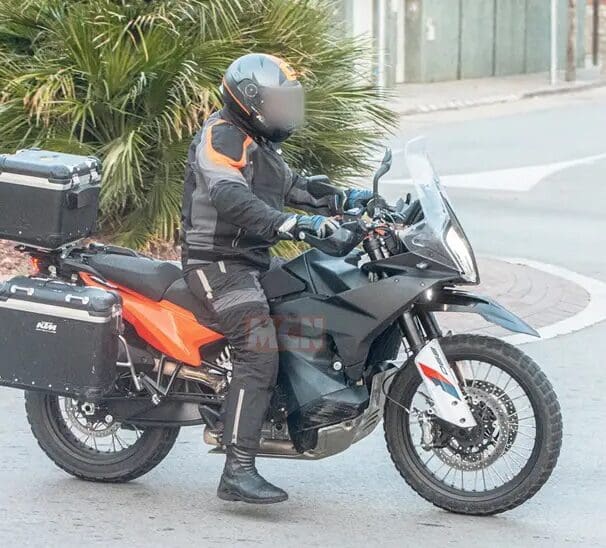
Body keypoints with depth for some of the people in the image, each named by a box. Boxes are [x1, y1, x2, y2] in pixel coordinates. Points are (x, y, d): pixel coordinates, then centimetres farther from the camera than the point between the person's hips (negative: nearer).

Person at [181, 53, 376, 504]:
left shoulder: (260, 141, 19)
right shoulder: (221, 136, -14)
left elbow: (289, 186, 29)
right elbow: (231, 197, -30)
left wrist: (344, 200, 14)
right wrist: (293, 225, -41)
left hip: (253, 261, 11)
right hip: (219, 262, -11)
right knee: (260, 352, -25)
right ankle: (239, 471, -31)